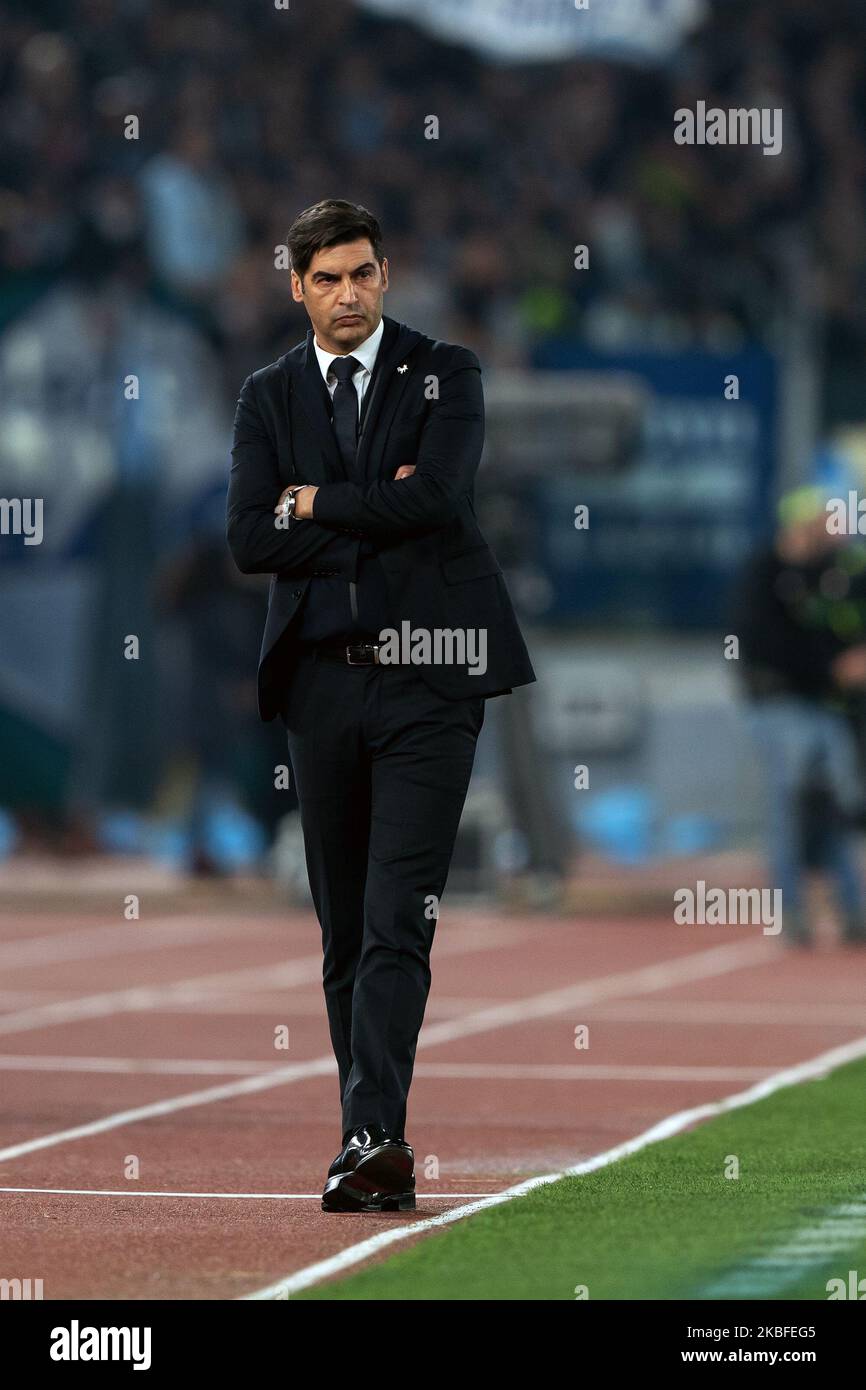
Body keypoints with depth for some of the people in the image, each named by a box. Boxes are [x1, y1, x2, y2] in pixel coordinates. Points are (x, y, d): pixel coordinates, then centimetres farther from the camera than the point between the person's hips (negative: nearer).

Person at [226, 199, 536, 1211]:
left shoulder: (445, 374, 4)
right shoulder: (268, 396, 11)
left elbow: (436, 497, -13)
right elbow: (250, 541, -2)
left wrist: (314, 503, -4)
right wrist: (380, 513, -8)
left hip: (425, 680, -3)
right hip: (321, 681, 3)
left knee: (398, 921, -13)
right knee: (344, 927, 7)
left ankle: (375, 1136, -21)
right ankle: (374, 1150, 14)